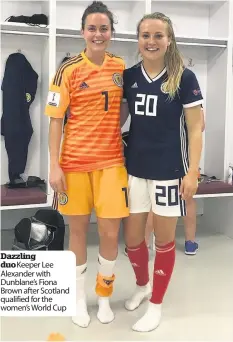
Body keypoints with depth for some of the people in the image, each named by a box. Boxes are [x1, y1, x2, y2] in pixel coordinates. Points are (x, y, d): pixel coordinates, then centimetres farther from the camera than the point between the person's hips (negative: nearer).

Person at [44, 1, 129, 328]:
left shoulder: (121, 67, 4)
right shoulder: (69, 70, -5)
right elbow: (56, 119, -4)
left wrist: (117, 134, 6)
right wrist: (54, 165, -9)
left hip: (111, 160, 2)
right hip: (75, 161, -2)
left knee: (110, 233, 0)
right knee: (78, 229, 9)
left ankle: (104, 295, 25)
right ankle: (80, 298, 28)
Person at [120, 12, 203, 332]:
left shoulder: (184, 78, -8)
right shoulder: (129, 76, 3)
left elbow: (194, 129, -6)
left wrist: (192, 172, -10)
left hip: (169, 172, -3)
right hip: (135, 169, 4)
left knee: (164, 240, 9)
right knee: (132, 239, 12)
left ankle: (156, 305, 28)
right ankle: (142, 285, 42)